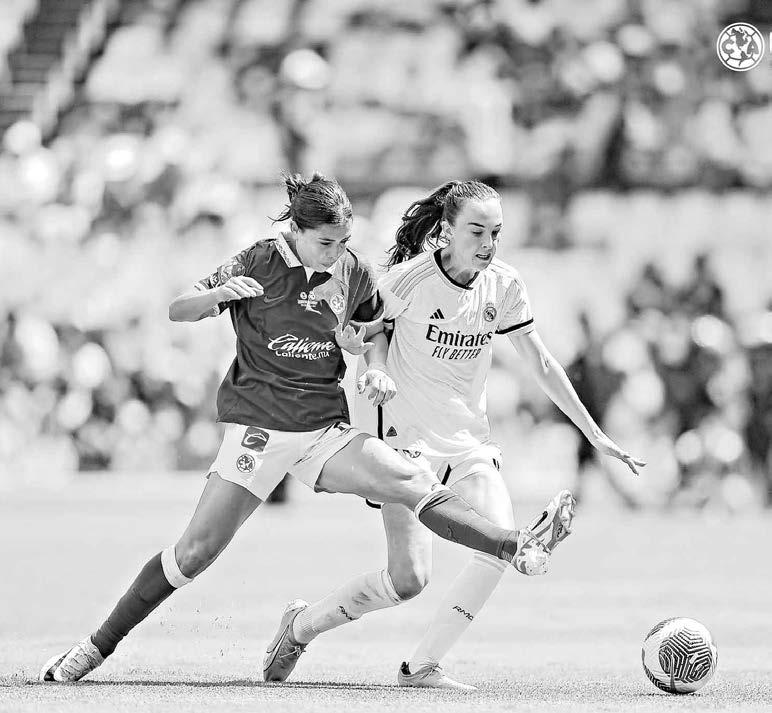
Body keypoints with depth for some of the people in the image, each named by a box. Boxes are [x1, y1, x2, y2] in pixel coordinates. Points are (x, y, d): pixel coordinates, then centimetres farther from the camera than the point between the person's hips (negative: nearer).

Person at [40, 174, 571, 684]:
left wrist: (363, 344, -3)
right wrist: (218, 294, -29)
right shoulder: (259, 263, -8)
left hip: (325, 430, 3)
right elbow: (178, 311, -7)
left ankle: (514, 548, -25)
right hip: (257, 426, -3)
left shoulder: (355, 273, 2)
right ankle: (97, 646, 3)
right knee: (197, 551, -7)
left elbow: (381, 330, 22)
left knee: (413, 481, -17)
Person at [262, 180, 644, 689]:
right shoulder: (411, 278, -14)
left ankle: (423, 666, -6)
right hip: (410, 436, -5)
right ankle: (302, 624, 9)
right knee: (409, 579, -16)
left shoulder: (503, 285, -1)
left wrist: (595, 435, 9)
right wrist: (373, 373, -24)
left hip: (471, 438, 5)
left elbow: (540, 363, 8)